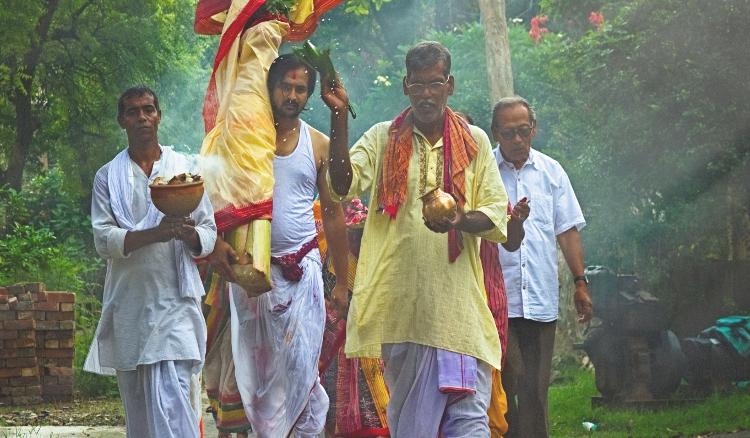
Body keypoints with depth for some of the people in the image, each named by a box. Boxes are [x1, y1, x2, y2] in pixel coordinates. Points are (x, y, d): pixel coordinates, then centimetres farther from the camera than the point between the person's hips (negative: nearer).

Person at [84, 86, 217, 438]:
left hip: (175, 300, -2)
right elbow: (103, 239, -3)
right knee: (136, 404, 7)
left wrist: (188, 233, -15)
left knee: (169, 399, -16)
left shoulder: (183, 168, 9)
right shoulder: (109, 177, 9)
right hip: (129, 300, 2)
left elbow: (209, 233, 10)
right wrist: (155, 233, -18)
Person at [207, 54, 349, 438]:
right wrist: (217, 243, -19)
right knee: (254, 363, 1)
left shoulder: (319, 145, 6)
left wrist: (342, 280, 8)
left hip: (301, 267, 0)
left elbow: (333, 213, 10)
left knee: (299, 365, -7)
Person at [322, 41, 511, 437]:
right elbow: (343, 185, -9)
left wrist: (461, 220, -16)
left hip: (459, 301, 0)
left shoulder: (474, 141, 10)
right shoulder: (382, 139, 8)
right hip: (401, 301, 0)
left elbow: (497, 216, 6)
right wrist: (340, 117, -18)